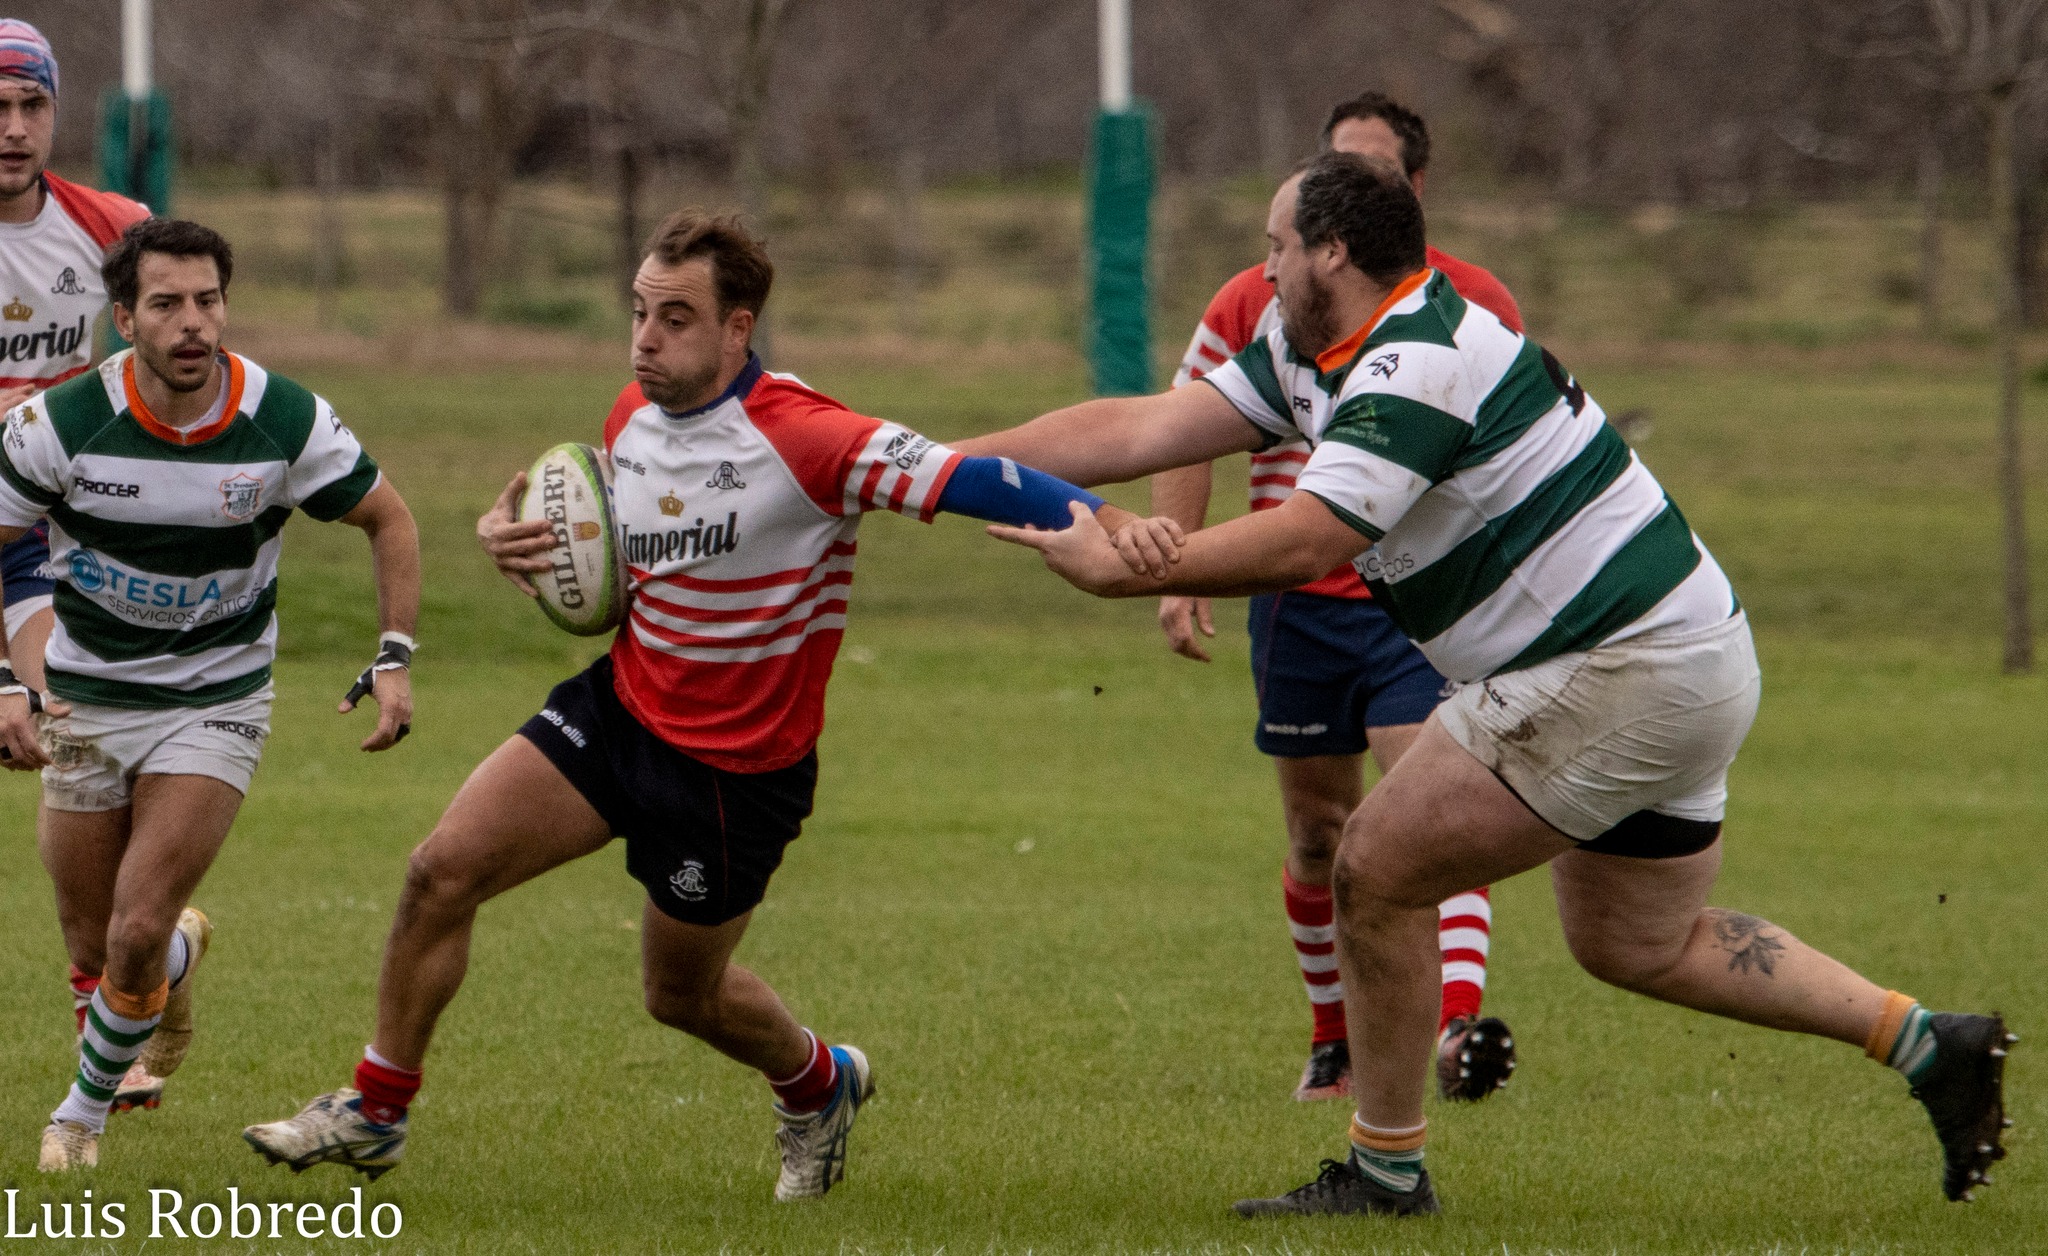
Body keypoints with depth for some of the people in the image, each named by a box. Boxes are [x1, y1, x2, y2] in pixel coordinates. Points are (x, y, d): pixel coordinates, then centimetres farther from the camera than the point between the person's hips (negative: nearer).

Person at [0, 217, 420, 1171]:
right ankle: (179, 955, 47)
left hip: (216, 702, -1)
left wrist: (395, 661, -9)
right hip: (87, 699, 1)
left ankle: (85, 1111, 13)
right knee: (93, 949, 9)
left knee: (136, 934, -15)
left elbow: (388, 520, 0)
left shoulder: (287, 421, -17)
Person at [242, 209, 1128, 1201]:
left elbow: (959, 479, -32)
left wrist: (1107, 523, -46)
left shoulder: (802, 438, -24)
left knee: (681, 994, 11)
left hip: (737, 765, -6)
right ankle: (376, 1110, 9)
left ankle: (819, 1084, 44)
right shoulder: (633, 416, -1)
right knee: (443, 869, -7)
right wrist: (513, 539, -4)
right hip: (620, 706, 6)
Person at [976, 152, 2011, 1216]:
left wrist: (1120, 569, -26)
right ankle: (1924, 1043, 23)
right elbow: (1144, 429, 10)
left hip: (1620, 677, -11)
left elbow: (1305, 541, -32)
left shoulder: (1416, 367, -21)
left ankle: (1384, 1170, 4)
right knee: (1635, 946, 23)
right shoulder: (1310, 357, 10)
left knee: (1376, 872, -6)